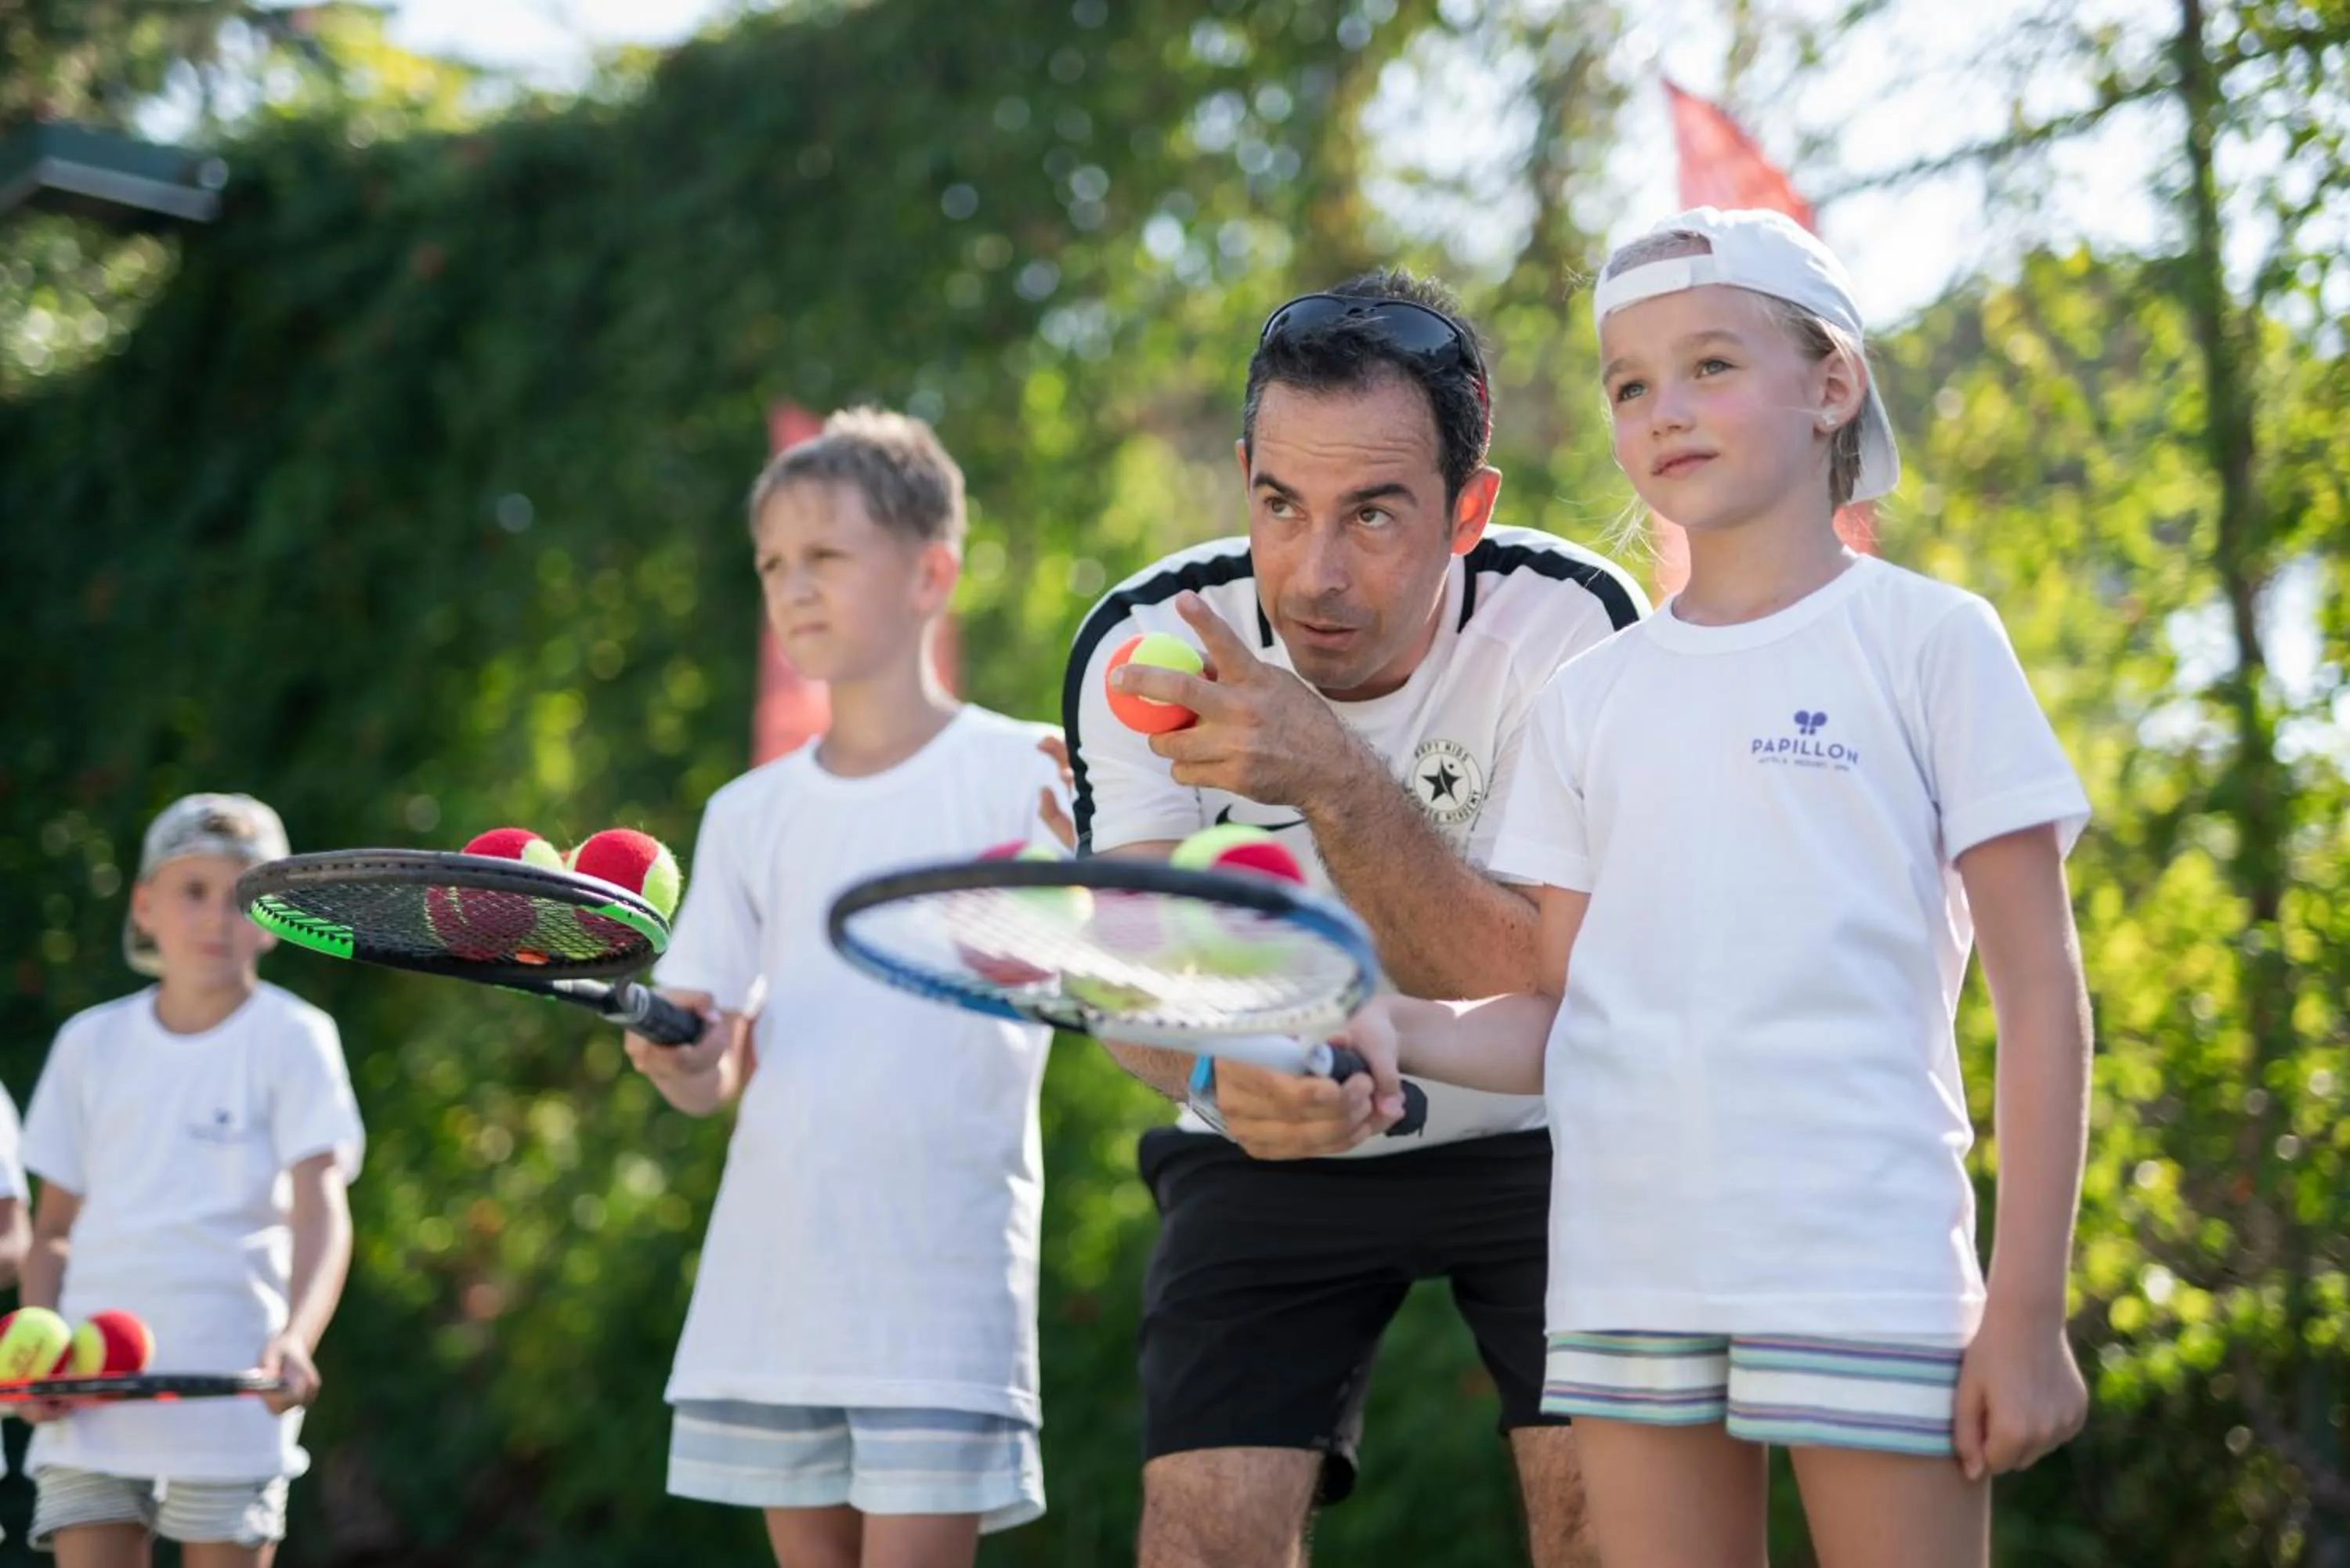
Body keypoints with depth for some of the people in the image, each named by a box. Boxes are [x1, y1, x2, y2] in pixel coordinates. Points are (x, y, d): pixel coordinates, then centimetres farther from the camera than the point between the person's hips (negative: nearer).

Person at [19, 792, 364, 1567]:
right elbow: (56, 1226, 16)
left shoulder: (291, 1037, 0)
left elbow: (321, 1210, -11)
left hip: (230, 1390, -3)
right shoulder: (91, 1043, 12)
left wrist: (295, 1339, -29)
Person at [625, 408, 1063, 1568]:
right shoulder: (750, 816, 13)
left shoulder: (1025, 776, -1)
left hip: (941, 1286, -5)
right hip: (770, 1287, 5)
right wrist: (681, 1052, -13)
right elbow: (713, 1081, 10)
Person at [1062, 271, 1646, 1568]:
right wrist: (1221, 1071, -47)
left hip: (1532, 1133, -1)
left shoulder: (1573, 624, -24)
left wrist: (1331, 774, -47)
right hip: (1267, 1156, 1)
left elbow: (1527, 982, -32)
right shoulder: (1147, 643, -18)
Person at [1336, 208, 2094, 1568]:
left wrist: (2028, 1306, -8)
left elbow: (2041, 992, -1)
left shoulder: (1925, 641, 2)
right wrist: (1402, 1033, -9)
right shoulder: (1592, 699, 14)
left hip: (1863, 1267, -4)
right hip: (1629, 1279, 4)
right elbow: (1561, 1018, 13)